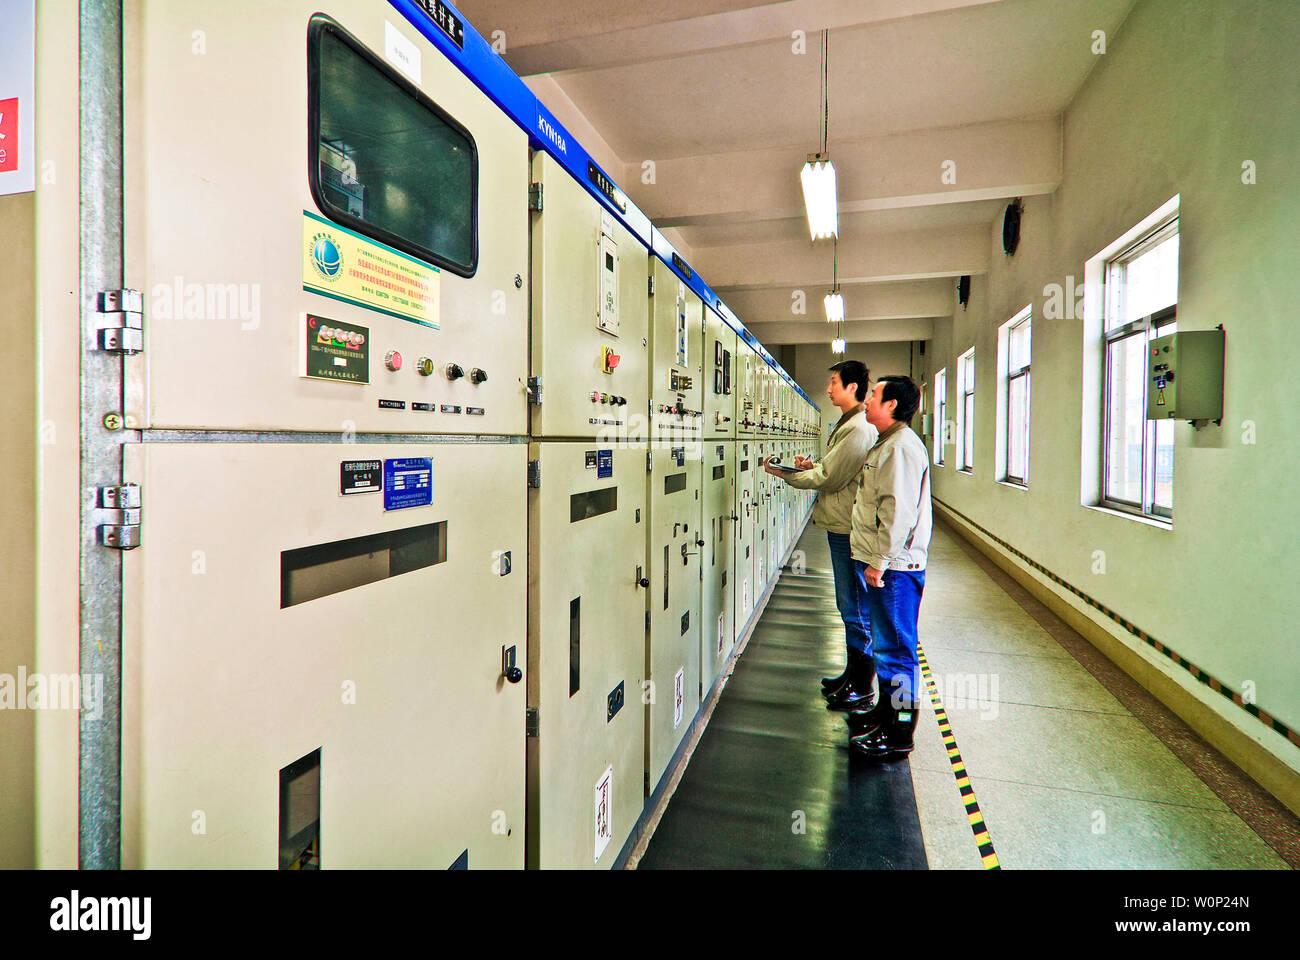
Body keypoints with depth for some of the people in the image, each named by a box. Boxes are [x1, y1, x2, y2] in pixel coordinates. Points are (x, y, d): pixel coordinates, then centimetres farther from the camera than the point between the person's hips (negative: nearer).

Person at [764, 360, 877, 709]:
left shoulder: (858, 429, -18)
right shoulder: (850, 424, 16)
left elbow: (829, 479, -19)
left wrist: (784, 473, -10)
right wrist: (812, 465, 6)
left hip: (849, 529, -10)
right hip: (842, 525, 10)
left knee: (855, 609, 0)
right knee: (849, 606, 19)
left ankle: (862, 690, 12)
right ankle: (853, 673, 32)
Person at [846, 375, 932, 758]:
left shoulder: (902, 447, -17)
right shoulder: (887, 444, 17)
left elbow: (899, 512, -23)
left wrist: (879, 562, -21)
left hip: (895, 567, -11)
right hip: (881, 563, 11)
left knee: (895, 647, -1)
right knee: (886, 642, 20)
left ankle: (898, 733, 10)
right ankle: (887, 709, 35)